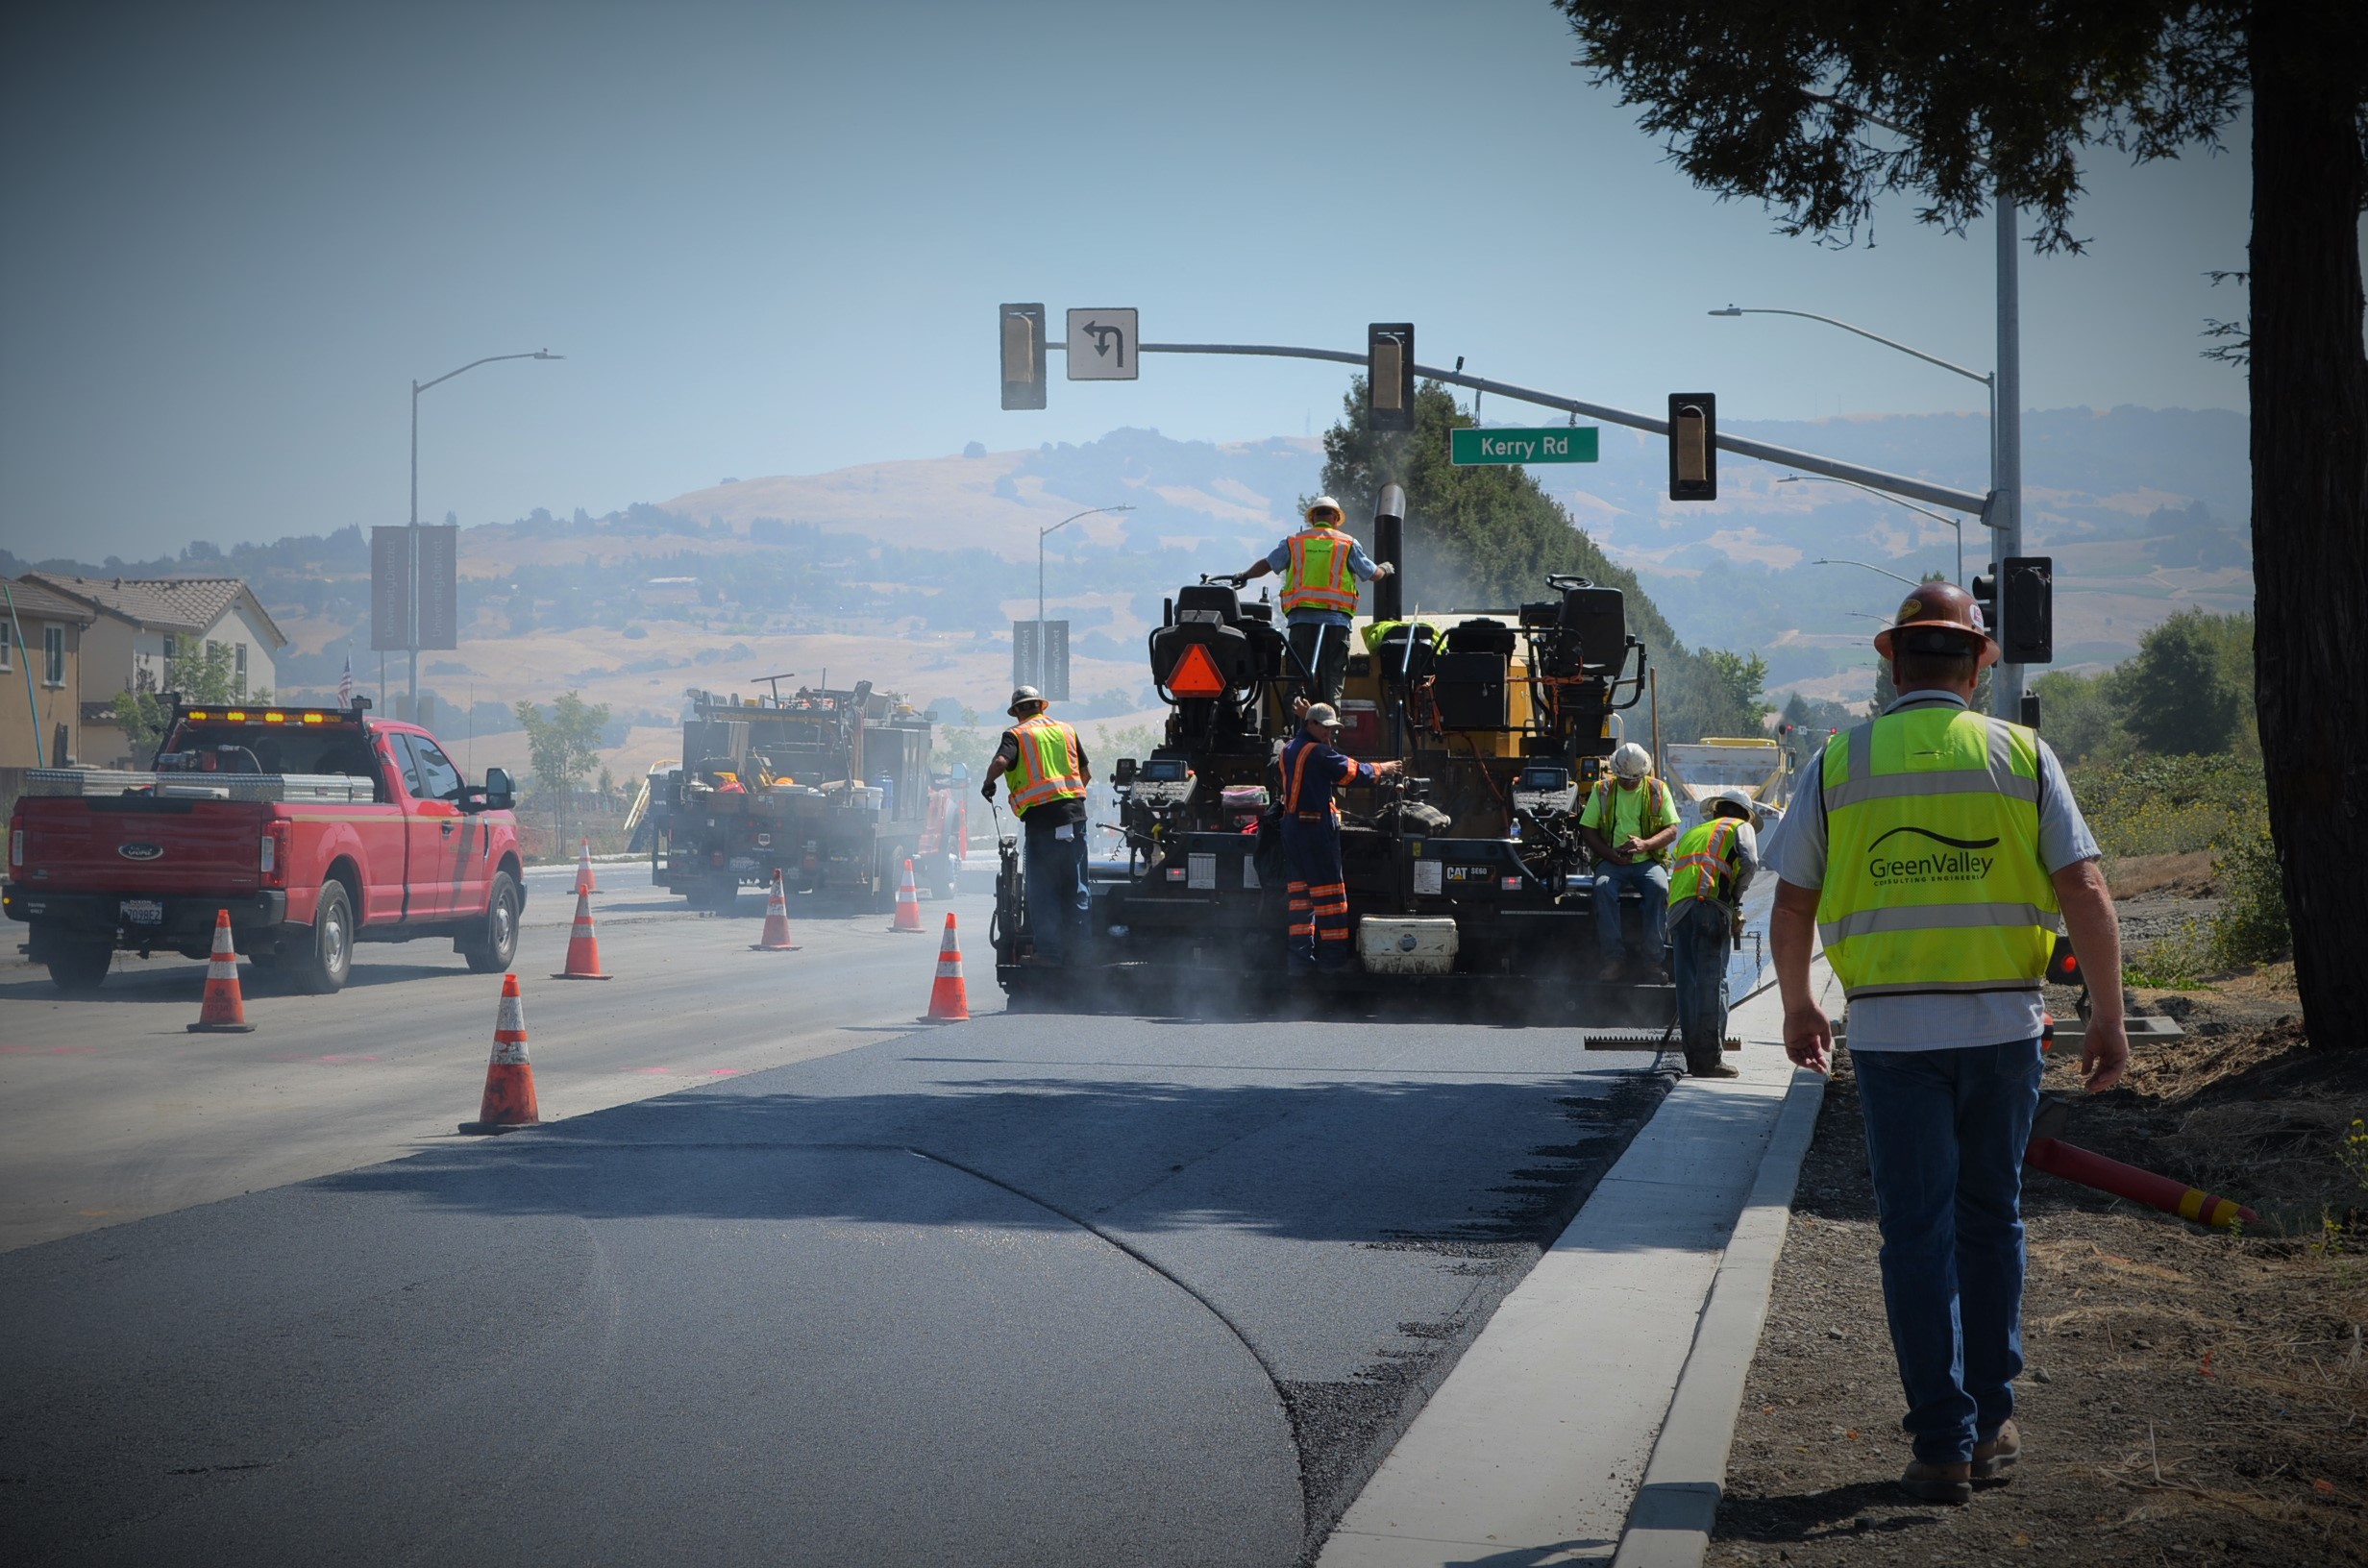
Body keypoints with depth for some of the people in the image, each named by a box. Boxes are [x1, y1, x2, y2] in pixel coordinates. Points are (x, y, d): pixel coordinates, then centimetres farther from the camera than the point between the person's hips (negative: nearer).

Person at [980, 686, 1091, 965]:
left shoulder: (1017, 734, 1)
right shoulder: (1066, 730, 15)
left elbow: (1000, 762, -18)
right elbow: (1087, 774, 19)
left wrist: (988, 784, -1)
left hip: (1040, 816, -4)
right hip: (1074, 814, 4)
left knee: (1042, 888, 2)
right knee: (1075, 886, 10)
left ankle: (1050, 950, -1)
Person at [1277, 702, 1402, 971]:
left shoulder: (1290, 750, 14)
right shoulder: (1316, 752, -14)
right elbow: (1351, 770, -8)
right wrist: (1380, 769, 8)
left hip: (1292, 826, 9)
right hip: (1316, 828, -9)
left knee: (1301, 890, 9)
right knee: (1329, 891, -4)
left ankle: (1301, 958, 8)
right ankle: (1334, 957, -4)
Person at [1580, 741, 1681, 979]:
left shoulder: (1658, 790, 9)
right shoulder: (1602, 790, 10)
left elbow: (1672, 830, 3)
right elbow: (1587, 829, 7)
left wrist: (1645, 844, -16)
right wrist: (1610, 853, -9)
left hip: (1649, 861, 0)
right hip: (1611, 861, 0)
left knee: (1659, 888, -33)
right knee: (1604, 887, -33)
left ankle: (1652, 960, -30)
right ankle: (1612, 959, -33)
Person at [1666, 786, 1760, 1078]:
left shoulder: (1691, 833, 35)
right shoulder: (1740, 827, 18)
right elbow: (1750, 862, -2)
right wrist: (1736, 897, 11)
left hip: (1676, 908, 5)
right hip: (1710, 904, -5)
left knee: (1687, 982, 5)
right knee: (1713, 980, -9)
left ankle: (1694, 1056, 3)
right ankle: (1710, 1057, -15)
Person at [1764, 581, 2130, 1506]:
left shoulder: (1839, 763, 1)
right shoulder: (2022, 757, 2)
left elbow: (1791, 908, 4)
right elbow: (2085, 894, -4)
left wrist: (1798, 1010, 19)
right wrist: (2108, 1016, 3)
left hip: (1890, 1032, -1)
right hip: (2002, 1023, 1)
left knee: (1917, 1235, 4)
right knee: (1990, 1221, 17)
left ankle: (1943, 1446, 2)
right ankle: (1991, 1423, 22)